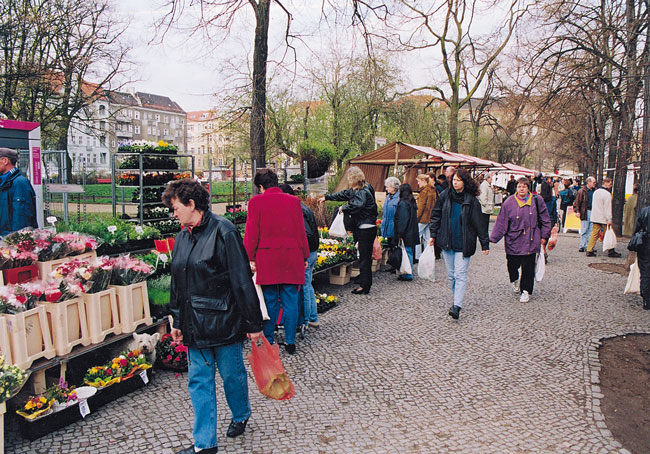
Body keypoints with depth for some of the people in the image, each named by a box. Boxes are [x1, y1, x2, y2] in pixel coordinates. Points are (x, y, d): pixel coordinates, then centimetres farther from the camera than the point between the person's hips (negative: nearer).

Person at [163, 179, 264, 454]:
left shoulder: (223, 232, -15)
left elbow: (242, 281, -15)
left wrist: (253, 323, -14)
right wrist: (177, 322, 19)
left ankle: (241, 415, 40)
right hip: (195, 324, 7)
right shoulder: (182, 237, 9)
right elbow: (177, 284, 17)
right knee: (199, 381, 9)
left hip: (224, 321, -6)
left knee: (232, 374, 11)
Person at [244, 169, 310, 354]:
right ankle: (290, 342, 13)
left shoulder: (256, 201, -2)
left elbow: (251, 233, -3)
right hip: (292, 259, 1)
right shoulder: (293, 201, 4)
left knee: (270, 301, 8)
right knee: (290, 301, 7)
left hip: (266, 260, -1)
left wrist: (250, 258, 2)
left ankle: (268, 341, 16)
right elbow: (301, 231, 6)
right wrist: (304, 256, 13)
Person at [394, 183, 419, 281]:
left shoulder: (403, 203, -16)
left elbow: (402, 221, -18)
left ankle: (408, 275, 1)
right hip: (412, 234, 9)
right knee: (409, 253, 14)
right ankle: (408, 273, 22)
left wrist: (399, 235, -16)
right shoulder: (412, 202, 12)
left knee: (407, 253, -4)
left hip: (406, 235, -9)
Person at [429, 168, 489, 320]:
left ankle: (457, 306, -16)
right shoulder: (445, 196, 4)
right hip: (447, 242, 4)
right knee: (451, 274, 12)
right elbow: (436, 215, 12)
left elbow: (479, 222, -2)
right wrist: (433, 235, 8)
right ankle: (457, 299, 27)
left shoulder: (471, 200, -5)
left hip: (463, 244, -4)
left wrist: (485, 243, -2)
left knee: (460, 274, -10)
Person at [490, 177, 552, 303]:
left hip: (531, 241, 0)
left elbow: (545, 220, 10)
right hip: (513, 241, 0)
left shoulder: (537, 201, 1)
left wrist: (544, 236, 9)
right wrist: (493, 239, -5)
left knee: (528, 267, 1)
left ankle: (526, 291, 17)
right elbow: (501, 223, -1)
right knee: (512, 265, 5)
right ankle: (514, 280, 39)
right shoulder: (509, 202, -2)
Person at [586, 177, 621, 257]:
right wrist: (609, 219, -15)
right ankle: (610, 251, 11)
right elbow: (608, 208, -17)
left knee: (594, 234, 6)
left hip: (594, 217, 7)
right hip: (603, 218, -7)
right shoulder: (607, 194, -14)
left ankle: (589, 250, 1)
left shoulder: (596, 192, 11)